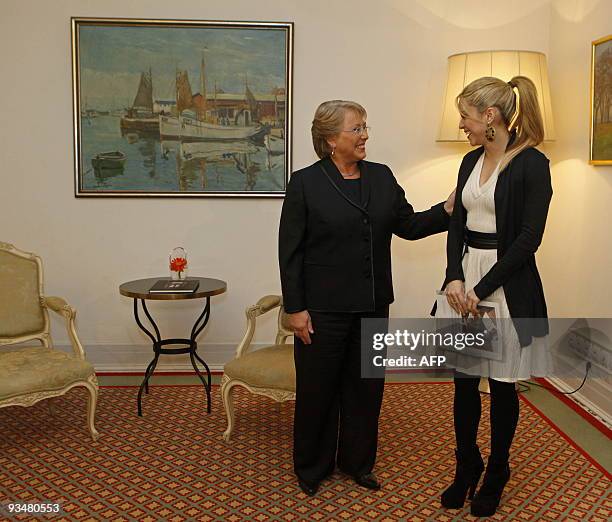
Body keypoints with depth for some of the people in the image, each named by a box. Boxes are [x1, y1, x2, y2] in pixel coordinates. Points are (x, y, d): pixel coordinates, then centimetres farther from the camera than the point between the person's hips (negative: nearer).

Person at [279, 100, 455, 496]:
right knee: (318, 388, 8)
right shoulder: (305, 183, -8)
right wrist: (295, 308, -10)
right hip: (324, 308, -4)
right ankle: (312, 467, 27)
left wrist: (446, 210, -7)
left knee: (366, 386, 14)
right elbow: (290, 251, -8)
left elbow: (408, 225, 9)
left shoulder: (382, 177, 6)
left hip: (372, 305, 5)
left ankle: (357, 461, 32)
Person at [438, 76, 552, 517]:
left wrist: (482, 290, -16)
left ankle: (496, 474, 27)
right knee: (464, 381, 11)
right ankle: (467, 468, 28)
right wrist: (455, 278, -6)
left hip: (507, 286, -6)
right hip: (465, 281, 6)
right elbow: (457, 225, 9)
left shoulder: (532, 163, -11)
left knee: (502, 385, 7)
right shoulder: (471, 161, 9)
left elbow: (529, 237, -15)